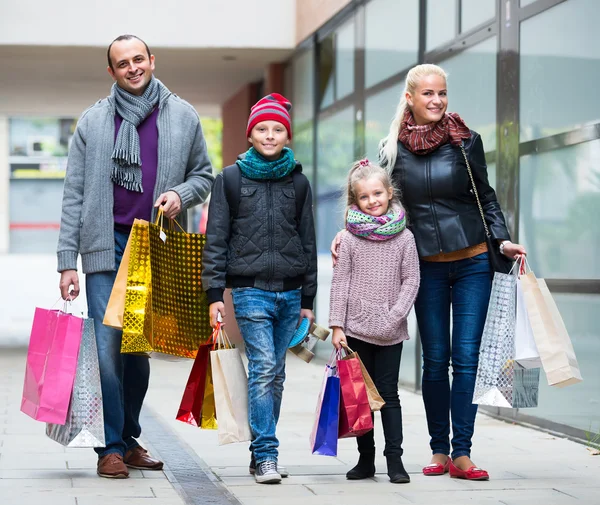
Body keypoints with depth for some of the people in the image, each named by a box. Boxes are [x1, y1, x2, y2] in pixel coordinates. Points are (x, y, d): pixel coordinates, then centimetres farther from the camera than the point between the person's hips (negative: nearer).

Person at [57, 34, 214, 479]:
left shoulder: (183, 116, 7)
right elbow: (74, 195, 3)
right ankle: (111, 447, 0)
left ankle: (129, 438, 23)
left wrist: (181, 193, -7)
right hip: (106, 247, -2)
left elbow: (204, 174, 16)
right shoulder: (93, 122, 4)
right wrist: (67, 262, -2)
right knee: (107, 346, -8)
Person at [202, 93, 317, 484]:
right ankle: (266, 456, -11)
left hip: (289, 291, 3)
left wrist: (308, 299, 11)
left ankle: (263, 455, 15)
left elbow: (308, 243, 14)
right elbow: (216, 239, 2)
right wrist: (215, 294, -4)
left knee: (275, 375, 7)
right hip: (250, 290, -3)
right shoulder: (230, 179, 3)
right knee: (263, 370, -13)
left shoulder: (298, 182, 10)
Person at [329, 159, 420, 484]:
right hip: (356, 329, 0)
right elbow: (340, 282, 0)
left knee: (388, 394, 2)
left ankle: (394, 458, 5)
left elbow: (411, 280, 0)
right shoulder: (350, 238, 0)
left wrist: (394, 316, -11)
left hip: (390, 333, 0)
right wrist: (337, 326, -4)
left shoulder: (404, 237, 0)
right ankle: (366, 458, 14)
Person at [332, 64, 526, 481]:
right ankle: (439, 450, 14)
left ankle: (461, 453, -1)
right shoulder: (393, 148, 1)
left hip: (472, 263, -1)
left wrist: (503, 240, -5)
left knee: (466, 358, -4)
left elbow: (486, 195, 6)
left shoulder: (465, 140, -2)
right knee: (435, 360, 5)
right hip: (427, 267, 1)